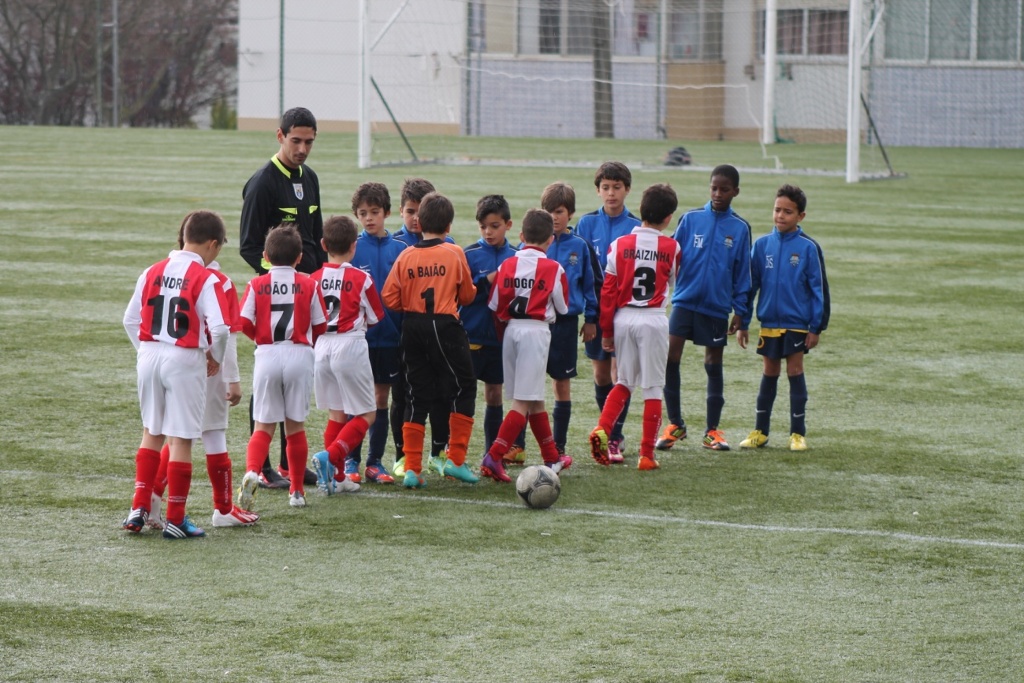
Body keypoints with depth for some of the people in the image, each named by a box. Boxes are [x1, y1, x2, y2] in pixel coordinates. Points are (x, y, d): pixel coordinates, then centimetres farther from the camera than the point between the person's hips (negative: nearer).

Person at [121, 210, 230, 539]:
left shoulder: (152, 273, 5)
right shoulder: (205, 279, -11)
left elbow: (131, 319, 7)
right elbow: (219, 327, -18)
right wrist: (215, 358, 0)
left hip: (149, 355, 5)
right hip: (185, 361, -5)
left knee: (151, 433, 19)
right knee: (181, 439, 2)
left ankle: (139, 508, 16)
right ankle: (175, 519, 6)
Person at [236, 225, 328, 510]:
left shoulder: (257, 285, 0)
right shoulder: (309, 285, 1)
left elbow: (244, 324, -5)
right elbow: (320, 326, 4)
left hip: (267, 355, 0)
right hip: (299, 355, 0)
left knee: (263, 425, 7)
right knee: (295, 425, 12)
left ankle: (252, 471, -20)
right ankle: (297, 490, 17)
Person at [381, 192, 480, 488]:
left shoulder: (406, 256, -2)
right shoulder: (454, 254, -6)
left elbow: (390, 299, -4)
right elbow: (467, 295, 2)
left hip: (412, 329, 3)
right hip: (445, 327, -3)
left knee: (418, 398, 9)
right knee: (463, 389, 10)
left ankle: (412, 469, 6)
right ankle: (455, 459, 4)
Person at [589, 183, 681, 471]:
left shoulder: (620, 245, -1)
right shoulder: (671, 247, -4)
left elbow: (608, 290, 0)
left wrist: (606, 331, 8)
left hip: (623, 317, 2)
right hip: (653, 319, -2)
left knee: (624, 382, 17)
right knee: (652, 388, 5)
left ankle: (602, 429, -5)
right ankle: (647, 454, 5)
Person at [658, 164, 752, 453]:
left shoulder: (740, 229, 2)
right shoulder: (691, 219, 2)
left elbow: (742, 273, 6)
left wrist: (739, 310, 4)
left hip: (717, 307, 0)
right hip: (685, 301, 0)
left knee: (714, 365, 8)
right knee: (670, 358, -10)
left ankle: (712, 430, 16)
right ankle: (675, 424, 3)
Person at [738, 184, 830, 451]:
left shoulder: (808, 248, -7)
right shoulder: (762, 244, 1)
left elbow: (819, 289, -3)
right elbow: (750, 284, 7)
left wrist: (817, 327, -5)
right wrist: (743, 323, 6)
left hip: (797, 323, -3)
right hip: (769, 323, 3)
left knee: (795, 372, 2)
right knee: (769, 374, 10)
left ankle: (798, 433, 9)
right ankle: (760, 431, 17)